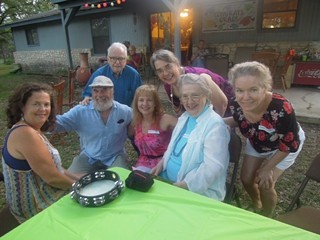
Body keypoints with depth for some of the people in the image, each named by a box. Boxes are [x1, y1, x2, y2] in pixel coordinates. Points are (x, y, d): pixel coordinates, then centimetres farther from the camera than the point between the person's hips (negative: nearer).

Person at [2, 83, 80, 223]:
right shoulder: (25, 133, -27)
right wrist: (77, 184, -10)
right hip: (35, 205, -9)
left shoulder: (33, 130, 4)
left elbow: (51, 167, 9)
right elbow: (51, 177, -26)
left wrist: (76, 177, 2)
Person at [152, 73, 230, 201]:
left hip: (199, 191, -7)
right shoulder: (185, 117, 7)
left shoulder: (215, 125, -18)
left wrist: (182, 186, -23)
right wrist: (161, 164, 4)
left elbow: (212, 167, -24)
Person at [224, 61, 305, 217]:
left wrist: (268, 168, -14)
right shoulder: (236, 104, -29)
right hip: (256, 143, 5)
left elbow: (289, 145, -25)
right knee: (246, 179, 9)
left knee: (265, 184, -5)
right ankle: (256, 206, 44)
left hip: (284, 147, -4)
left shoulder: (281, 109, -42)